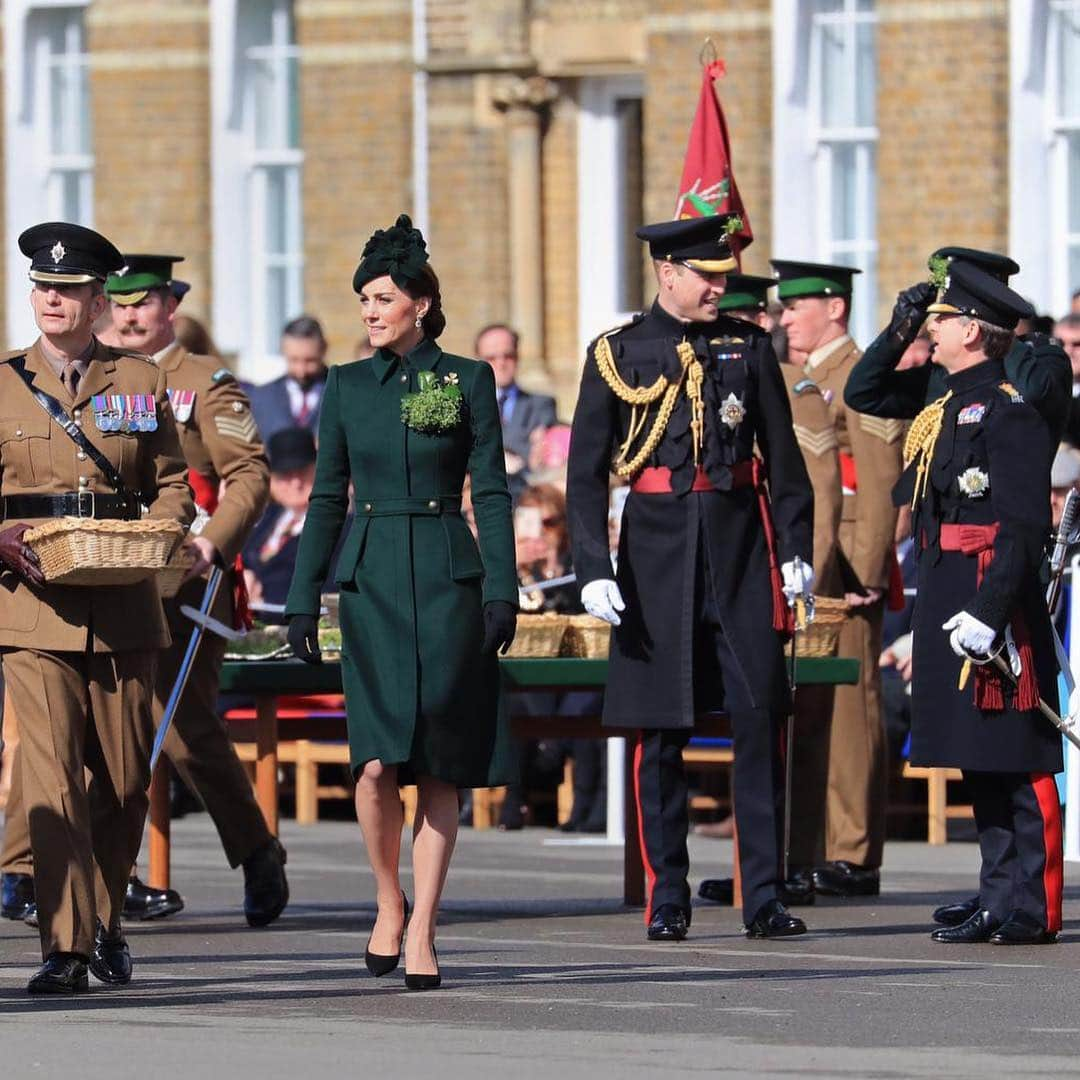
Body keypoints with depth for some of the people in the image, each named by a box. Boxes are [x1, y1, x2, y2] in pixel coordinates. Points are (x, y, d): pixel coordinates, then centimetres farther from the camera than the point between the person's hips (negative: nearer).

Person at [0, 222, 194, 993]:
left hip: (123, 605, 2)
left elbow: (172, 483, 12)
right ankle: (66, 946, -12)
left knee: (125, 777, 6)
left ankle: (105, 920, 28)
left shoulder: (140, 383, 10)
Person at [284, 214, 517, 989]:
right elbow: (328, 496, 11)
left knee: (440, 767, -2)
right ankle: (389, 904, 11)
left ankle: (423, 931, 3)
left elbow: (492, 491, 1)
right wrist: (303, 598, 7)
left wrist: (502, 591, -7)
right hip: (372, 581, 1)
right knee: (378, 761, -11)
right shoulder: (347, 386, 9)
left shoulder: (468, 381, 2)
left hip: (448, 581, -1)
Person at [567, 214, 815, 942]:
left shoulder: (749, 347, 8)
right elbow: (586, 473, 1)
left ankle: (766, 895, 0)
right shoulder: (617, 355, 2)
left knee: (761, 718, -4)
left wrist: (796, 550, 3)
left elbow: (783, 456, 11)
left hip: (740, 551, 2)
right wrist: (593, 570, -8)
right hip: (657, 548, -2)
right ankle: (667, 899, 8)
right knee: (661, 728, 1)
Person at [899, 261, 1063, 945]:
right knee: (982, 764, 11)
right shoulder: (949, 408, 15)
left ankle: (1033, 912, -3)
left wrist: (988, 613, -24)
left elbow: (1025, 529, -20)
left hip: (993, 603, -10)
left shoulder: (1008, 413, -13)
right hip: (950, 606, 10)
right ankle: (1002, 902, 16)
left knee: (1019, 765, -5)